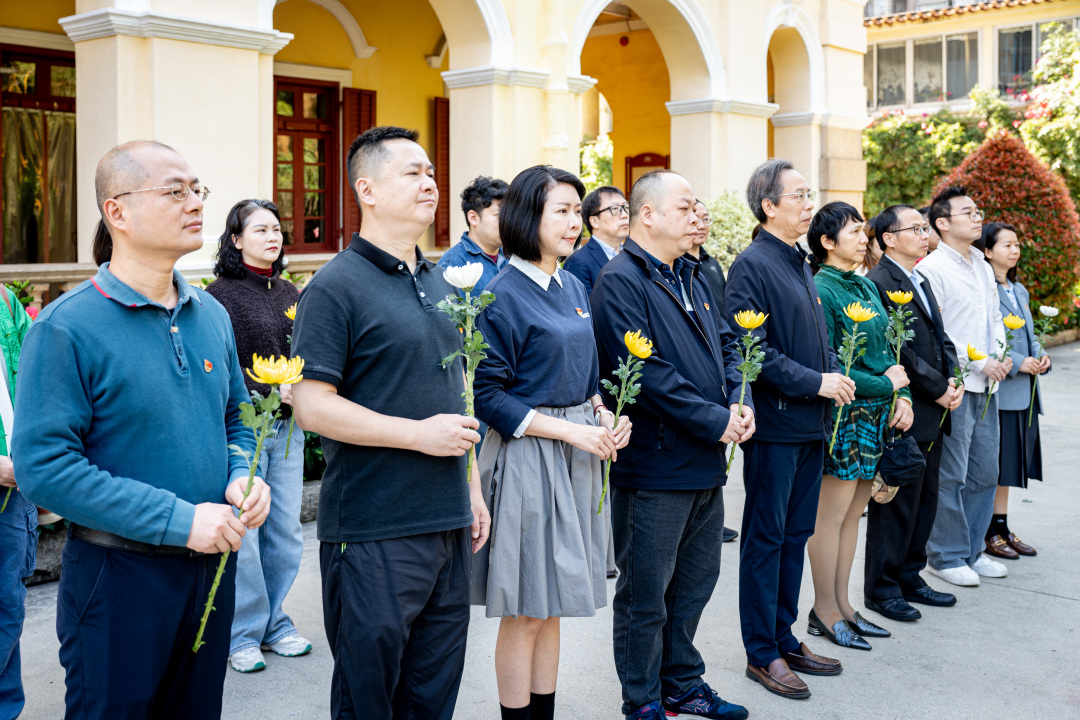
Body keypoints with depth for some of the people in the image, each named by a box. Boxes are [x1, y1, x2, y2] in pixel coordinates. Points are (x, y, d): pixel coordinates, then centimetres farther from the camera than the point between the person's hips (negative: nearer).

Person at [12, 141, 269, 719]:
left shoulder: (210, 315, 7)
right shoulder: (67, 326, -14)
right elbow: (43, 466, -21)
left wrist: (243, 477, -5)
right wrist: (178, 519, -24)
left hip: (211, 566, 6)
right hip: (119, 578, -6)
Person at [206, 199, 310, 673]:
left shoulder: (290, 293, 13)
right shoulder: (220, 295, -6)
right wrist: (271, 390, -18)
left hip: (287, 426, 6)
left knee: (285, 533, 10)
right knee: (242, 536, -1)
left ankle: (274, 623, 25)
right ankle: (243, 633, 14)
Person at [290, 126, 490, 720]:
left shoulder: (439, 284, 14)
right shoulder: (336, 287, -11)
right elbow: (311, 406, -17)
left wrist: (472, 489, 17)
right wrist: (419, 433, -18)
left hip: (448, 524, 7)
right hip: (372, 532, -7)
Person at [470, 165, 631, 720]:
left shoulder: (574, 288, 11)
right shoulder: (503, 295, -13)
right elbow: (488, 395, -15)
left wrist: (604, 416, 0)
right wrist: (569, 430, -18)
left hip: (579, 451, 7)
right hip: (529, 457, -7)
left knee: (551, 608, 15)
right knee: (526, 612, 2)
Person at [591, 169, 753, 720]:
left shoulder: (691, 277, 14)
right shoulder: (619, 281, -15)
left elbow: (726, 343, 17)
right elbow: (646, 372, -23)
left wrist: (740, 403, -2)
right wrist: (715, 420, -19)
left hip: (707, 466, 9)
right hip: (654, 467, -9)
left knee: (696, 581, 19)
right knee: (645, 594, 4)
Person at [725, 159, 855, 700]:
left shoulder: (800, 264, 15)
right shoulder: (751, 265, -12)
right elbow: (752, 350, -20)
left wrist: (835, 375, 5)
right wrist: (815, 382, -17)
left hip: (811, 425, 9)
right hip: (774, 424, -9)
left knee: (796, 535, 15)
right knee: (765, 539, 1)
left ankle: (784, 639, 26)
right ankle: (762, 654, 12)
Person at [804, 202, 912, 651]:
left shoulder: (868, 288, 14)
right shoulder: (820, 291, -12)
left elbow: (887, 352, 17)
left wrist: (903, 396, 1)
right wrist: (885, 384, -12)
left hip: (877, 414, 8)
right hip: (844, 415, -8)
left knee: (853, 512, 13)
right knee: (831, 514, -1)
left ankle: (841, 604, 22)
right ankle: (825, 611, 10)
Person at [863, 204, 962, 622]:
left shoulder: (921, 282, 17)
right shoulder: (878, 283, -14)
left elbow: (940, 338, 17)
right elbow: (898, 350, -19)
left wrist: (954, 380, 0)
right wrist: (938, 389, -14)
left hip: (933, 414, 9)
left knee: (925, 499, 15)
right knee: (896, 503, -1)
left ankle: (910, 577, 27)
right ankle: (881, 587, 11)